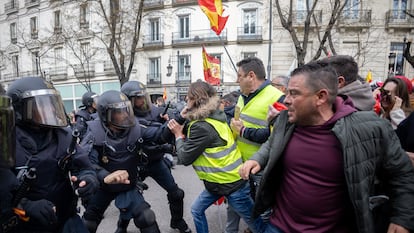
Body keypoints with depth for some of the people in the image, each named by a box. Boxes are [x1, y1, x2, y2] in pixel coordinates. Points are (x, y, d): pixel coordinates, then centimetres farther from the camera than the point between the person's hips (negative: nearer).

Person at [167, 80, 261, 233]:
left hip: (231, 183, -10)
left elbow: (185, 158, -19)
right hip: (218, 180, 10)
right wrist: (184, 119, -1)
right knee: (197, 210, 19)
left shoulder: (202, 126, -25)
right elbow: (193, 142, 12)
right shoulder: (213, 116, 4)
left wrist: (178, 135, -5)